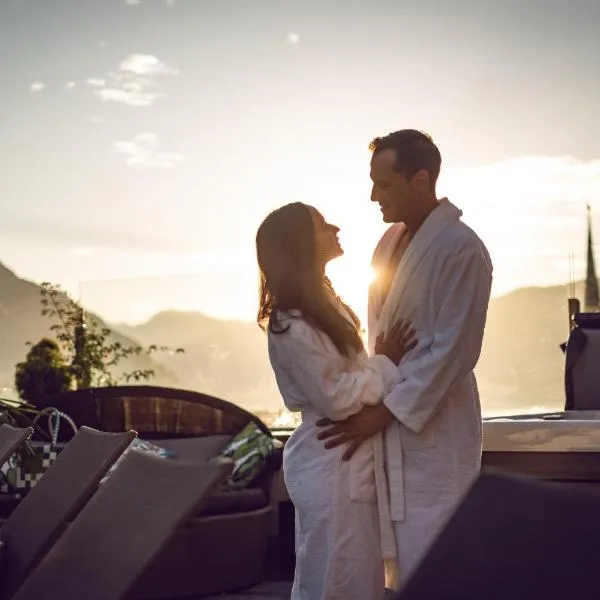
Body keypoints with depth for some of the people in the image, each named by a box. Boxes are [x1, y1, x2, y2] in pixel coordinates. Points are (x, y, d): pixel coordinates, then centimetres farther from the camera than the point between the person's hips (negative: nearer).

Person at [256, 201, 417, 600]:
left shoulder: (325, 305, 10)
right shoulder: (292, 328, -20)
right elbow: (336, 398, -21)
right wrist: (386, 363, -12)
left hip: (353, 463, 9)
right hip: (331, 470, -9)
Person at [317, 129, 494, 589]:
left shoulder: (460, 250, -16)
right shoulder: (391, 241, 9)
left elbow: (452, 353, -18)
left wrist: (384, 412, -17)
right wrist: (375, 399, 8)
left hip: (434, 434, -8)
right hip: (392, 425, 8)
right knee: (405, 563, 15)